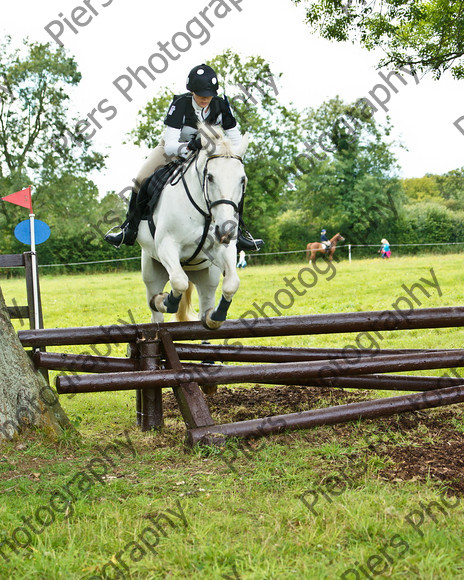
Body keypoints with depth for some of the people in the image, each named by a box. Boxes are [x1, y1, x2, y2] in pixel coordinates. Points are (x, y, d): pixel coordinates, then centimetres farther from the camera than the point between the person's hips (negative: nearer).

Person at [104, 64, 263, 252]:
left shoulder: (221, 105, -21)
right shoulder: (180, 104, -28)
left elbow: (236, 141, -16)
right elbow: (170, 145, -34)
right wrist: (189, 146, -54)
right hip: (174, 148, -2)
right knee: (142, 180, -22)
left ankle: (236, 234, -7)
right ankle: (130, 230, -5)